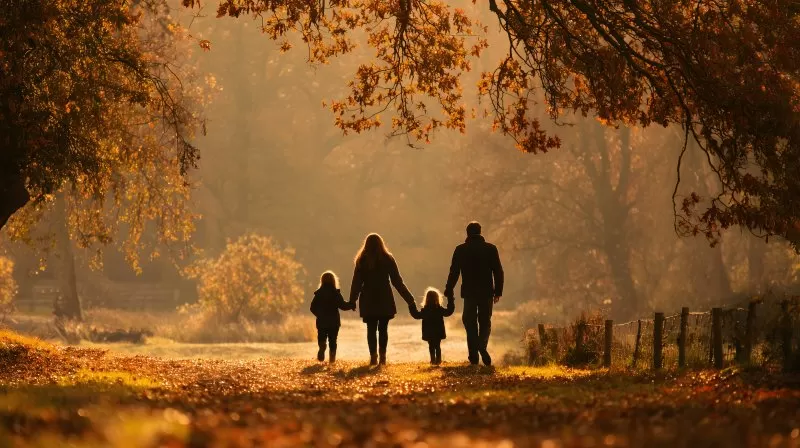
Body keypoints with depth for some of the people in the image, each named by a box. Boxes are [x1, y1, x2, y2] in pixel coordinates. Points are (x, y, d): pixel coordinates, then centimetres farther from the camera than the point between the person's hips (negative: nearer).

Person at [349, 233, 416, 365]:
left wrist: (352, 301, 5)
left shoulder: (362, 261, -1)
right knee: (383, 328, 7)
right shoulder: (388, 259, -1)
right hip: (385, 300, 0)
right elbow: (397, 281, 0)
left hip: (368, 300, 0)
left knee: (371, 329, 2)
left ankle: (373, 356, -8)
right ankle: (382, 356, 0)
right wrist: (409, 298, 6)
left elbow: (357, 282, -1)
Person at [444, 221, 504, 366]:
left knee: (471, 323, 7)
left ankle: (474, 357, 1)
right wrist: (498, 291, 9)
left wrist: (449, 291, 6)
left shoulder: (461, 250, -2)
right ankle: (482, 345, -16)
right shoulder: (491, 249, 0)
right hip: (486, 292, 1)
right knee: (485, 322, 12)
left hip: (469, 293, -1)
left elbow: (454, 272, -2)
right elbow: (498, 271, 1)